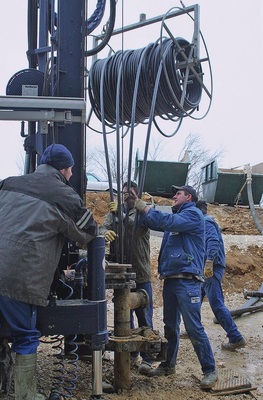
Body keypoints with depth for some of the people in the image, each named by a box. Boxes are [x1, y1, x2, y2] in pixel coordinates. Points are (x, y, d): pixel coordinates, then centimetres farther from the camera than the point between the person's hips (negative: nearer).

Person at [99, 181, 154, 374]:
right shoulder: (114, 212, 7)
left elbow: (137, 225, -21)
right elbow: (103, 227, -9)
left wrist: (120, 213, -35)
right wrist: (105, 232, -33)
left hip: (141, 275, -3)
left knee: (144, 318, 2)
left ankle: (147, 357, 11)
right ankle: (130, 353, 28)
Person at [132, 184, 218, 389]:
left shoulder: (193, 214, -6)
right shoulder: (177, 216, 21)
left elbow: (166, 221, -20)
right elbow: (153, 223, 12)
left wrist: (140, 204, -17)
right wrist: (137, 203, 0)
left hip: (188, 280, -8)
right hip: (170, 279, 8)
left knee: (194, 328, -7)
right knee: (170, 325, 15)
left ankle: (210, 370, 3)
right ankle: (168, 365, 26)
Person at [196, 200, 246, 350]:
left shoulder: (206, 222, -10)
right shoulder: (207, 222, 21)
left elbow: (213, 241, -25)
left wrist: (209, 262, -34)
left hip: (211, 269, -11)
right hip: (207, 269, 11)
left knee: (217, 304, -11)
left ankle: (236, 338, -10)